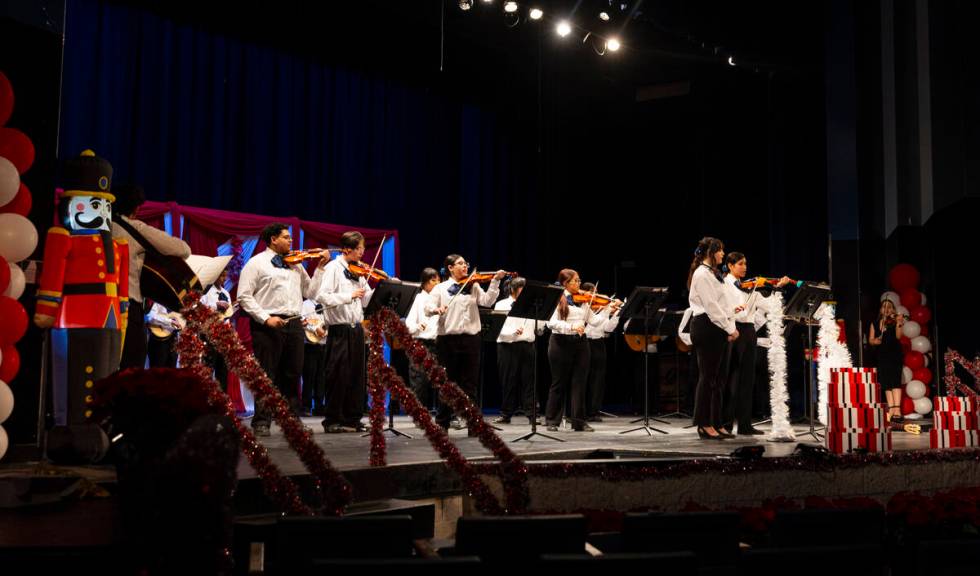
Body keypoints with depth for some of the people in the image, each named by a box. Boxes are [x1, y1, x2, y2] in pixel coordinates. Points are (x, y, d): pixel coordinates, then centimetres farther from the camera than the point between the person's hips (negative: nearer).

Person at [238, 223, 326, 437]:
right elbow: (244, 296, -6)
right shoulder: (256, 263, 1)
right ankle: (261, 422, 4)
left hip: (294, 323, 6)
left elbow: (310, 292, 15)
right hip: (268, 325, -6)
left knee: (292, 374, 9)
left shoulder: (295, 264, 19)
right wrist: (265, 318, -16)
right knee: (266, 376, -2)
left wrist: (320, 268, 9)